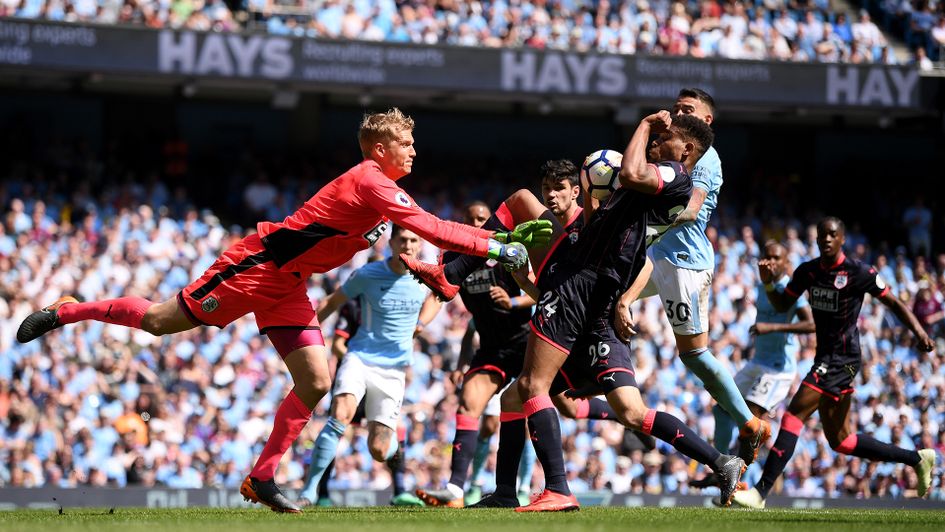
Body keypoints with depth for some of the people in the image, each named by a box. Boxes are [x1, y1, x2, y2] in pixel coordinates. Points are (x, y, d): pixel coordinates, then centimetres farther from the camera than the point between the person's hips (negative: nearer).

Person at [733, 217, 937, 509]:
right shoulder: (807, 271, 9)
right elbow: (782, 305, 18)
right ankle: (916, 458, 27)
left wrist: (919, 332, -16)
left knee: (794, 414, -18)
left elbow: (894, 303, -3)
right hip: (825, 357, 9)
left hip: (843, 358, -9)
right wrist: (768, 282, -2)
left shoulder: (859, 272, -10)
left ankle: (761, 492, -21)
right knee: (839, 440, 13)